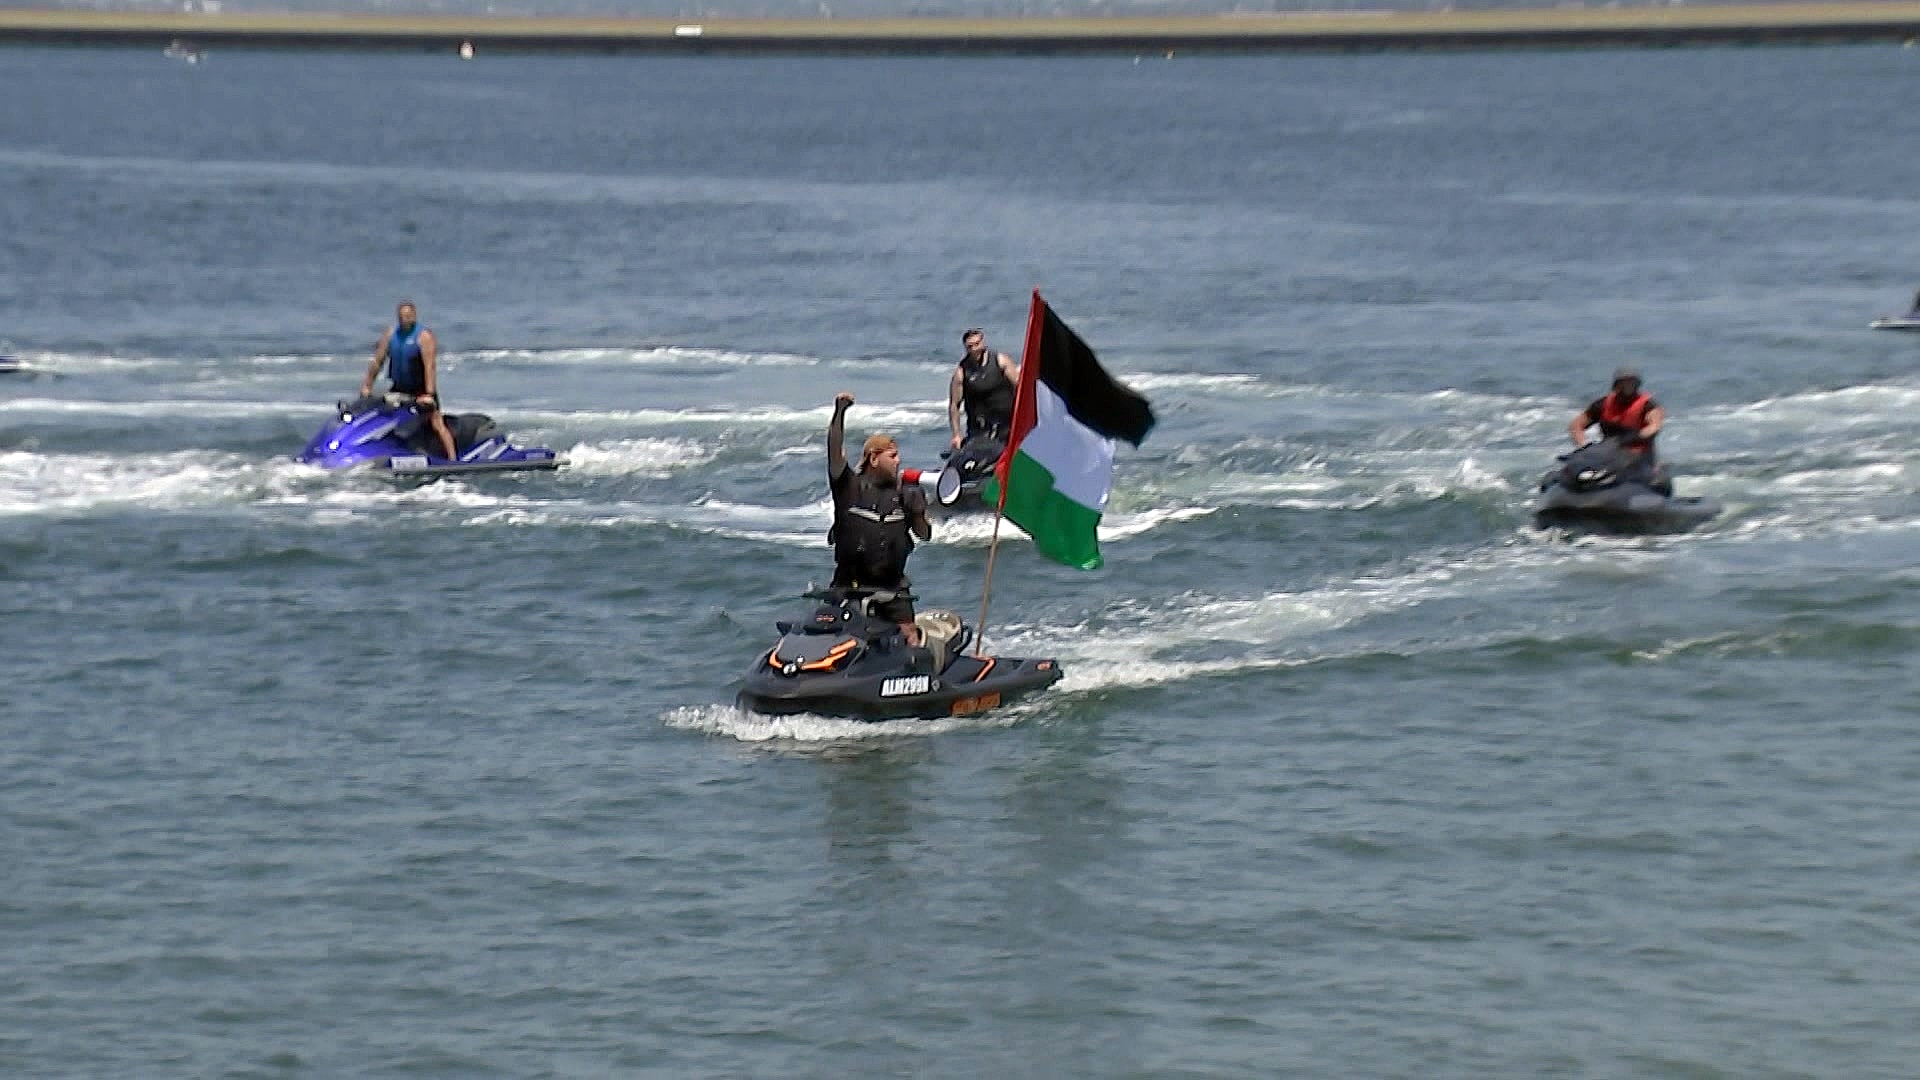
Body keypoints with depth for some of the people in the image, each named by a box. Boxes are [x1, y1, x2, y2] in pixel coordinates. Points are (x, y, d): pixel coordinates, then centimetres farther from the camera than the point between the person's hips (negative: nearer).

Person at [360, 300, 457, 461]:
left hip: (422, 391, -6)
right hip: (399, 390, 6)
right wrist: (367, 385, 5)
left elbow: (429, 366, -22)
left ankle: (452, 459, -21)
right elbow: (377, 361, 10)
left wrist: (429, 394, -31)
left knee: (437, 424, -16)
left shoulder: (424, 336, -13)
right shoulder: (390, 335, 5)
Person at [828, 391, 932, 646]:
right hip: (850, 584, -3)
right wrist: (839, 413, -21)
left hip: (892, 586, 3)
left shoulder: (901, 493, 10)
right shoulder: (850, 487, -1)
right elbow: (835, 452, -14)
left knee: (910, 638, -7)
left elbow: (924, 534, 10)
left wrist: (918, 512, -9)